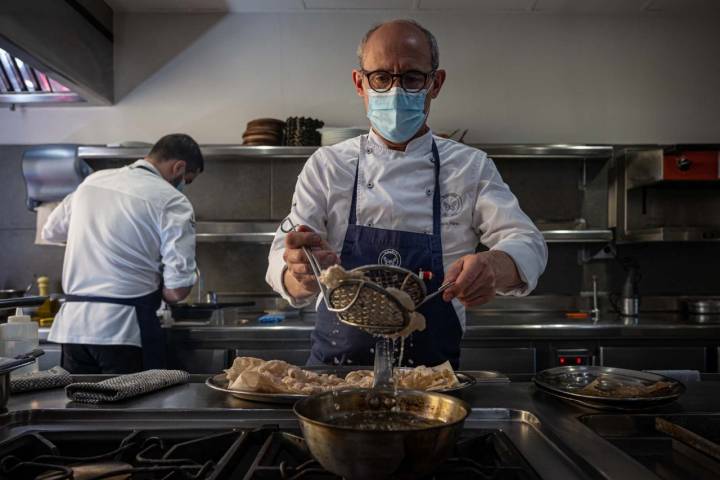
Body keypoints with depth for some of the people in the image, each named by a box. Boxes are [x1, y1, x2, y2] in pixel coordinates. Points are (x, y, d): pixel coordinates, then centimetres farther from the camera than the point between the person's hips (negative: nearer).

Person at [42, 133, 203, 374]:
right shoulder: (172, 201, -9)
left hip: (72, 323, 6)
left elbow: (50, 231, 25)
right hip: (125, 327, -6)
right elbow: (177, 289, -14)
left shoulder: (93, 180, 10)